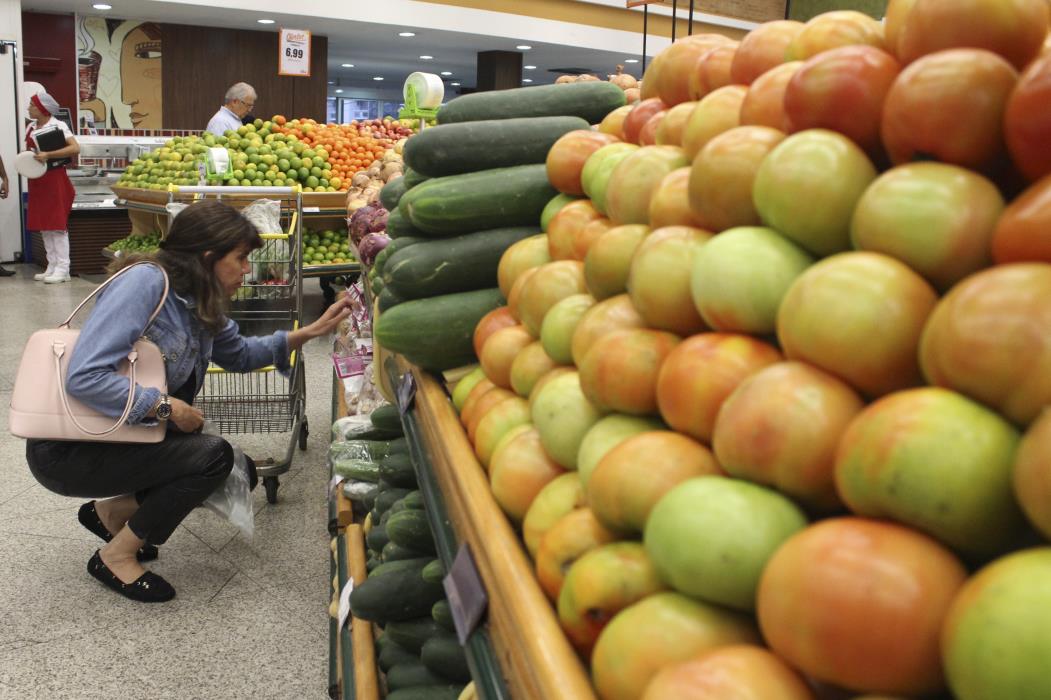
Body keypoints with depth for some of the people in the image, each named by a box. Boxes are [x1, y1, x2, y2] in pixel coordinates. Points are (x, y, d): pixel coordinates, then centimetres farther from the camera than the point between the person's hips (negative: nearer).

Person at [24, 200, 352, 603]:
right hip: (67, 451, -8)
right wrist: (166, 406, -23)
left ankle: (111, 511, 18)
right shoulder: (146, 282, -23)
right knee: (213, 456, -21)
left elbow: (239, 355, 20)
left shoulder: (200, 304, 3)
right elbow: (83, 377, -30)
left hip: (120, 439, 9)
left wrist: (310, 332, 9)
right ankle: (116, 557, -3)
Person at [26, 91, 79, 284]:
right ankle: (52, 267, 14)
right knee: (43, 226, 8)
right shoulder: (30, 128, 12)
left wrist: (48, 155, -23)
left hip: (55, 179, -7)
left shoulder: (58, 126, -8)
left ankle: (62, 269, -4)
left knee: (57, 224, -6)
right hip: (37, 181, 7)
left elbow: (75, 148, -20)